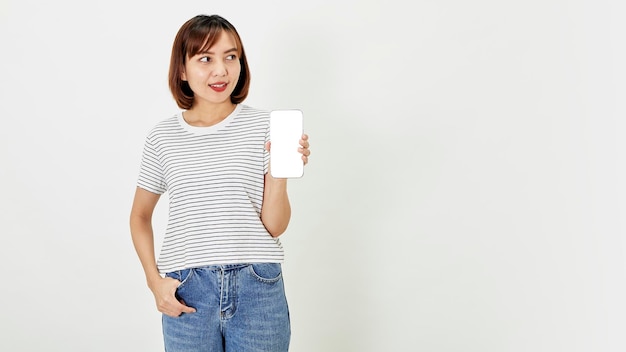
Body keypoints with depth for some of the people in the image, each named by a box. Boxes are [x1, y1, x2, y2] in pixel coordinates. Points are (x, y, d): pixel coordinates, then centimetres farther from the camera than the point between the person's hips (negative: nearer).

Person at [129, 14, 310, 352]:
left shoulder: (265, 127, -2)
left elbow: (275, 226, -2)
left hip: (257, 289, 0)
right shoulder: (162, 137, 2)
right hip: (187, 294, 1)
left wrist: (279, 174, -19)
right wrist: (155, 280, 1)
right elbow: (140, 215, 14)